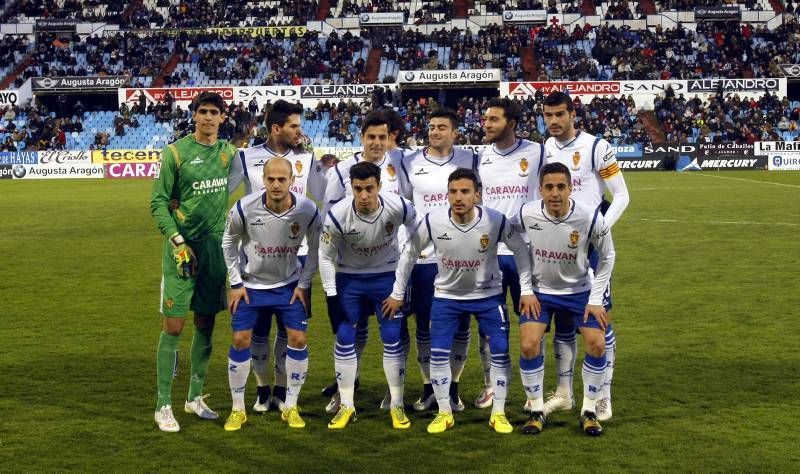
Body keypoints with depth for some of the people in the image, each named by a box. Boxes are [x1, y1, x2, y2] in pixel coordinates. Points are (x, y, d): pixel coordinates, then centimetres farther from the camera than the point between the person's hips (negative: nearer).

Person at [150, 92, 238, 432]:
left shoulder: (228, 151, 7)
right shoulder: (175, 152, -7)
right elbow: (158, 202, -8)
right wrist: (177, 241, -17)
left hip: (215, 245, 5)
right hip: (183, 247, -5)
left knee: (206, 323, 12)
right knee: (173, 325, -4)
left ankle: (195, 397, 25)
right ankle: (163, 406, 5)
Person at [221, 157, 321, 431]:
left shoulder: (308, 211, -20)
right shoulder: (244, 209, -23)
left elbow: (315, 248, -1)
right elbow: (229, 243, -4)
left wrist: (304, 284, -3)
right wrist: (236, 283, -4)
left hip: (289, 284, 1)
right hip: (250, 283, -1)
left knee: (298, 339, -5)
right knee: (240, 340, -5)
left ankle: (290, 407, 11)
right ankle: (238, 409, 11)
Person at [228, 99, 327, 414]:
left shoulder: (306, 159, 5)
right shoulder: (247, 158, -3)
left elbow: (327, 195, 0)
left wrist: (311, 156, -4)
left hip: (295, 253, 2)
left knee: (290, 325, 7)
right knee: (259, 324, 5)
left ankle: (282, 389, 18)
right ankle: (262, 390, 19)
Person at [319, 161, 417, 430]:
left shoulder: (399, 207, -24)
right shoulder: (338, 215, -24)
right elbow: (326, 255, -9)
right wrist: (331, 296, -11)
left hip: (387, 275, 0)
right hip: (350, 277, 0)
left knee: (392, 338, -2)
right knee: (344, 338, 0)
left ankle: (397, 405, 12)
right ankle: (346, 405, 14)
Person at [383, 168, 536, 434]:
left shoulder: (496, 221, -23)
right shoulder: (432, 222, -21)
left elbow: (520, 250, -5)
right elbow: (409, 253, -5)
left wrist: (526, 290, -6)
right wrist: (397, 293, 0)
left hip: (488, 295, 0)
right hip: (447, 295, 1)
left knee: (500, 352, -4)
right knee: (438, 353, -5)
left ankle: (498, 413, 12)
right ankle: (444, 413, 12)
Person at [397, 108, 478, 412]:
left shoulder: (470, 161, 3)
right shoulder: (410, 164, 3)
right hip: (423, 257, 0)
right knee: (425, 324, 5)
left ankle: (453, 388, 17)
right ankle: (428, 388, 18)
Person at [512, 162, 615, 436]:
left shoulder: (591, 218, -23)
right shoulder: (526, 214, -22)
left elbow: (607, 256, -6)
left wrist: (596, 300, -8)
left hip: (580, 291, 0)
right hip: (540, 290, 0)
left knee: (597, 344, -12)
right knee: (530, 346, -15)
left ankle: (589, 411, 7)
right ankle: (537, 411, 4)